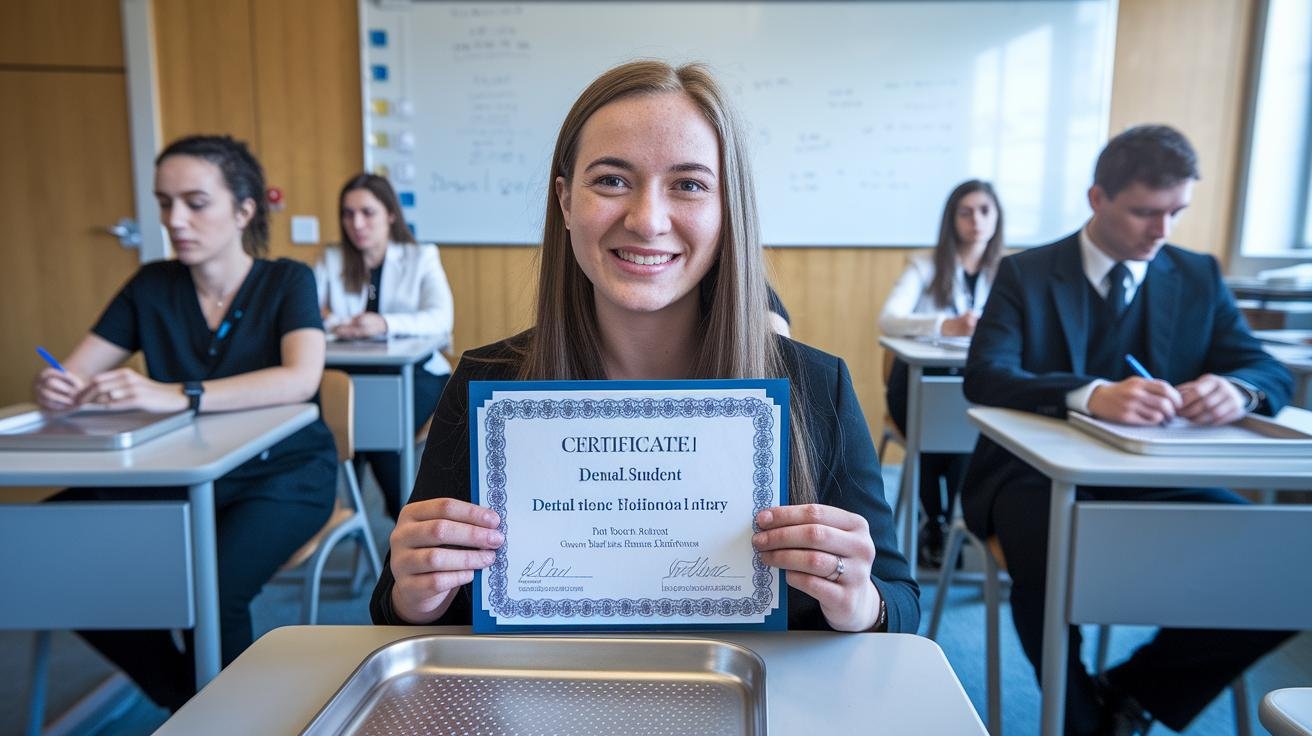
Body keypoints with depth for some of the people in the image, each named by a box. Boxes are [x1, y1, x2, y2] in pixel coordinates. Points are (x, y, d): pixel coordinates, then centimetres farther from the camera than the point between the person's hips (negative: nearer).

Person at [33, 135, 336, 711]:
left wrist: (176, 396, -39)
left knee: (210, 589, -31)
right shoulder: (151, 286, 4)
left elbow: (300, 379, -27)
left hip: (282, 472, -5)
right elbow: (72, 375, 1)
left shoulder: (287, 281, -8)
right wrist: (55, 389, -24)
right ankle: (184, 698, 5)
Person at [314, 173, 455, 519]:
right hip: (353, 371, 2)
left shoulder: (421, 257, 4)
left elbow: (441, 318, -13)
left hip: (417, 371, -2)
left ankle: (405, 512, -8)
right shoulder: (331, 260, 11)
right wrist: (332, 325, -26)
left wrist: (385, 323, -32)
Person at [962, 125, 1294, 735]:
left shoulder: (1200, 278, 11)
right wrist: (1092, 394, -34)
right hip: (1041, 473, -3)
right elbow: (984, 375, -15)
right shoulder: (1025, 274, -1)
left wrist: (1237, 388, -22)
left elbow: (1270, 372, 5)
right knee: (1049, 565, -34)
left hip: (1157, 479, 4)